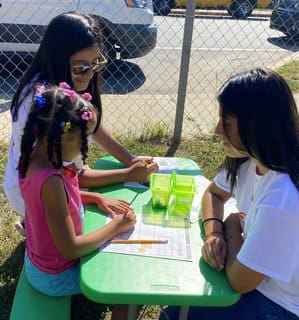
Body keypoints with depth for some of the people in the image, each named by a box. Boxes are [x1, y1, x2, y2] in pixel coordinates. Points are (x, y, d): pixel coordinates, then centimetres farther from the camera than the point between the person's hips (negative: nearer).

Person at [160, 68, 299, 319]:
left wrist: (233, 225, -12)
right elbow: (213, 193, 7)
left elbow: (239, 282, -26)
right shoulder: (249, 159, -12)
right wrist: (213, 233, -12)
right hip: (254, 275, 7)